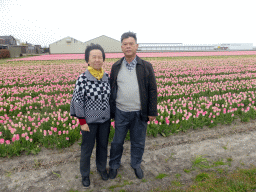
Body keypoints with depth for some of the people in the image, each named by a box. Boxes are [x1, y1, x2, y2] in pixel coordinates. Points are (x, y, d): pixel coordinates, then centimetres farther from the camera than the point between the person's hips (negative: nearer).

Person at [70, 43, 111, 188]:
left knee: (103, 145, 20)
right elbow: (78, 101, -13)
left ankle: (102, 168, 46)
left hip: (105, 120, 4)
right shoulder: (82, 79, -18)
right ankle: (85, 174, 39)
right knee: (87, 148, 14)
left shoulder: (107, 78, -5)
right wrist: (82, 122, -12)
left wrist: (112, 116, 9)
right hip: (90, 121, -4)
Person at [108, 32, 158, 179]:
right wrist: (110, 110, 8)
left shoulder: (146, 67, -3)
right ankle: (114, 165, 38)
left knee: (138, 142, 15)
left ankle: (136, 164, 40)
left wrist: (152, 112, -3)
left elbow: (152, 90, -2)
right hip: (121, 112, 1)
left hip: (139, 113, -1)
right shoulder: (116, 67, 3)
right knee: (117, 141, 15)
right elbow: (111, 89, 8)